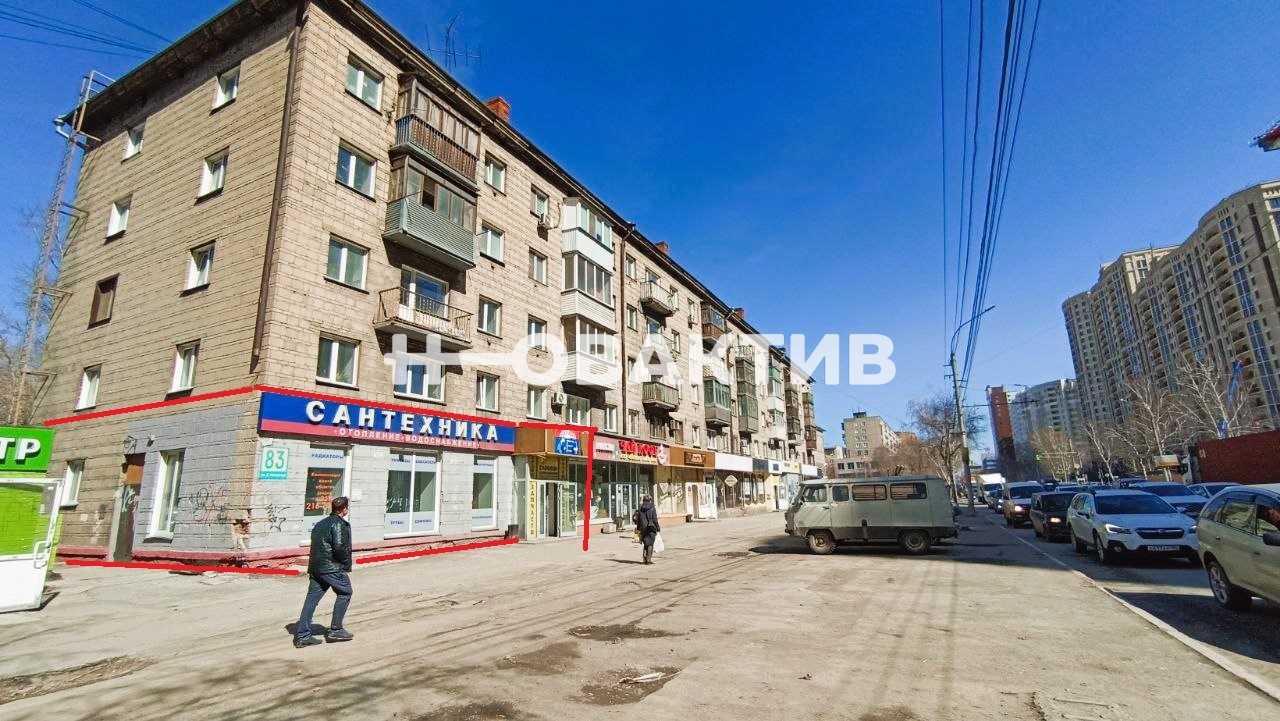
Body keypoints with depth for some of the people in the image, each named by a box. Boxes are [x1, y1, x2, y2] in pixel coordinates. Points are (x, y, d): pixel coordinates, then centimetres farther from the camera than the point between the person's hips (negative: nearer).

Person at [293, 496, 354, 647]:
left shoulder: (321, 524, 17)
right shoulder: (339, 524, -12)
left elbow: (316, 545, 18)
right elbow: (339, 547, -21)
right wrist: (346, 561, -6)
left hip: (316, 567, 8)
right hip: (332, 567, -8)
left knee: (312, 599, 9)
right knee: (345, 593, 7)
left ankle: (302, 635, 10)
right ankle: (335, 630, 10)